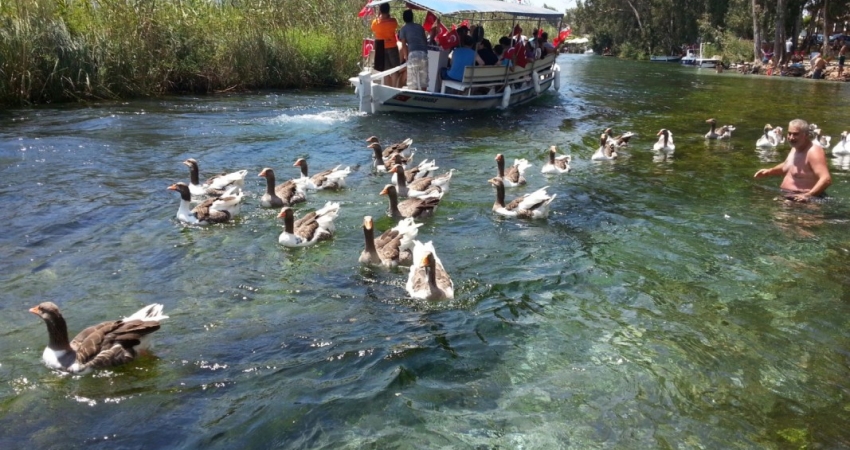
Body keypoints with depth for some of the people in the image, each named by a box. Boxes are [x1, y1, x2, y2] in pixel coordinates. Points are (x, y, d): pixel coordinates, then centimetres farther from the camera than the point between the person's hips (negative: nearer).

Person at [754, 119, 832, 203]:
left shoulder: (813, 152, -19)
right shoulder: (796, 148, 11)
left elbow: (827, 179, -29)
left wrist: (808, 195, -40)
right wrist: (769, 171, 17)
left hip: (800, 198, -9)